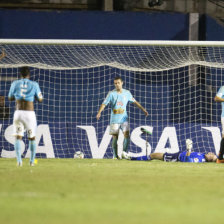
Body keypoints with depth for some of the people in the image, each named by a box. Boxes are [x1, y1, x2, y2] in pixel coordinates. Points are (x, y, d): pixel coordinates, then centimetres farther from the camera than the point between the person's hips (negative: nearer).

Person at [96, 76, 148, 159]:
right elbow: (104, 103, -12)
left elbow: (134, 102, 16)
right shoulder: (111, 94, -5)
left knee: (127, 136, -8)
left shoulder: (127, 93, 5)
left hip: (124, 119, 2)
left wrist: (143, 109, 14)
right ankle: (115, 155, 8)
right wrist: (99, 112, -28)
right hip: (114, 120, -2)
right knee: (115, 137, -1)